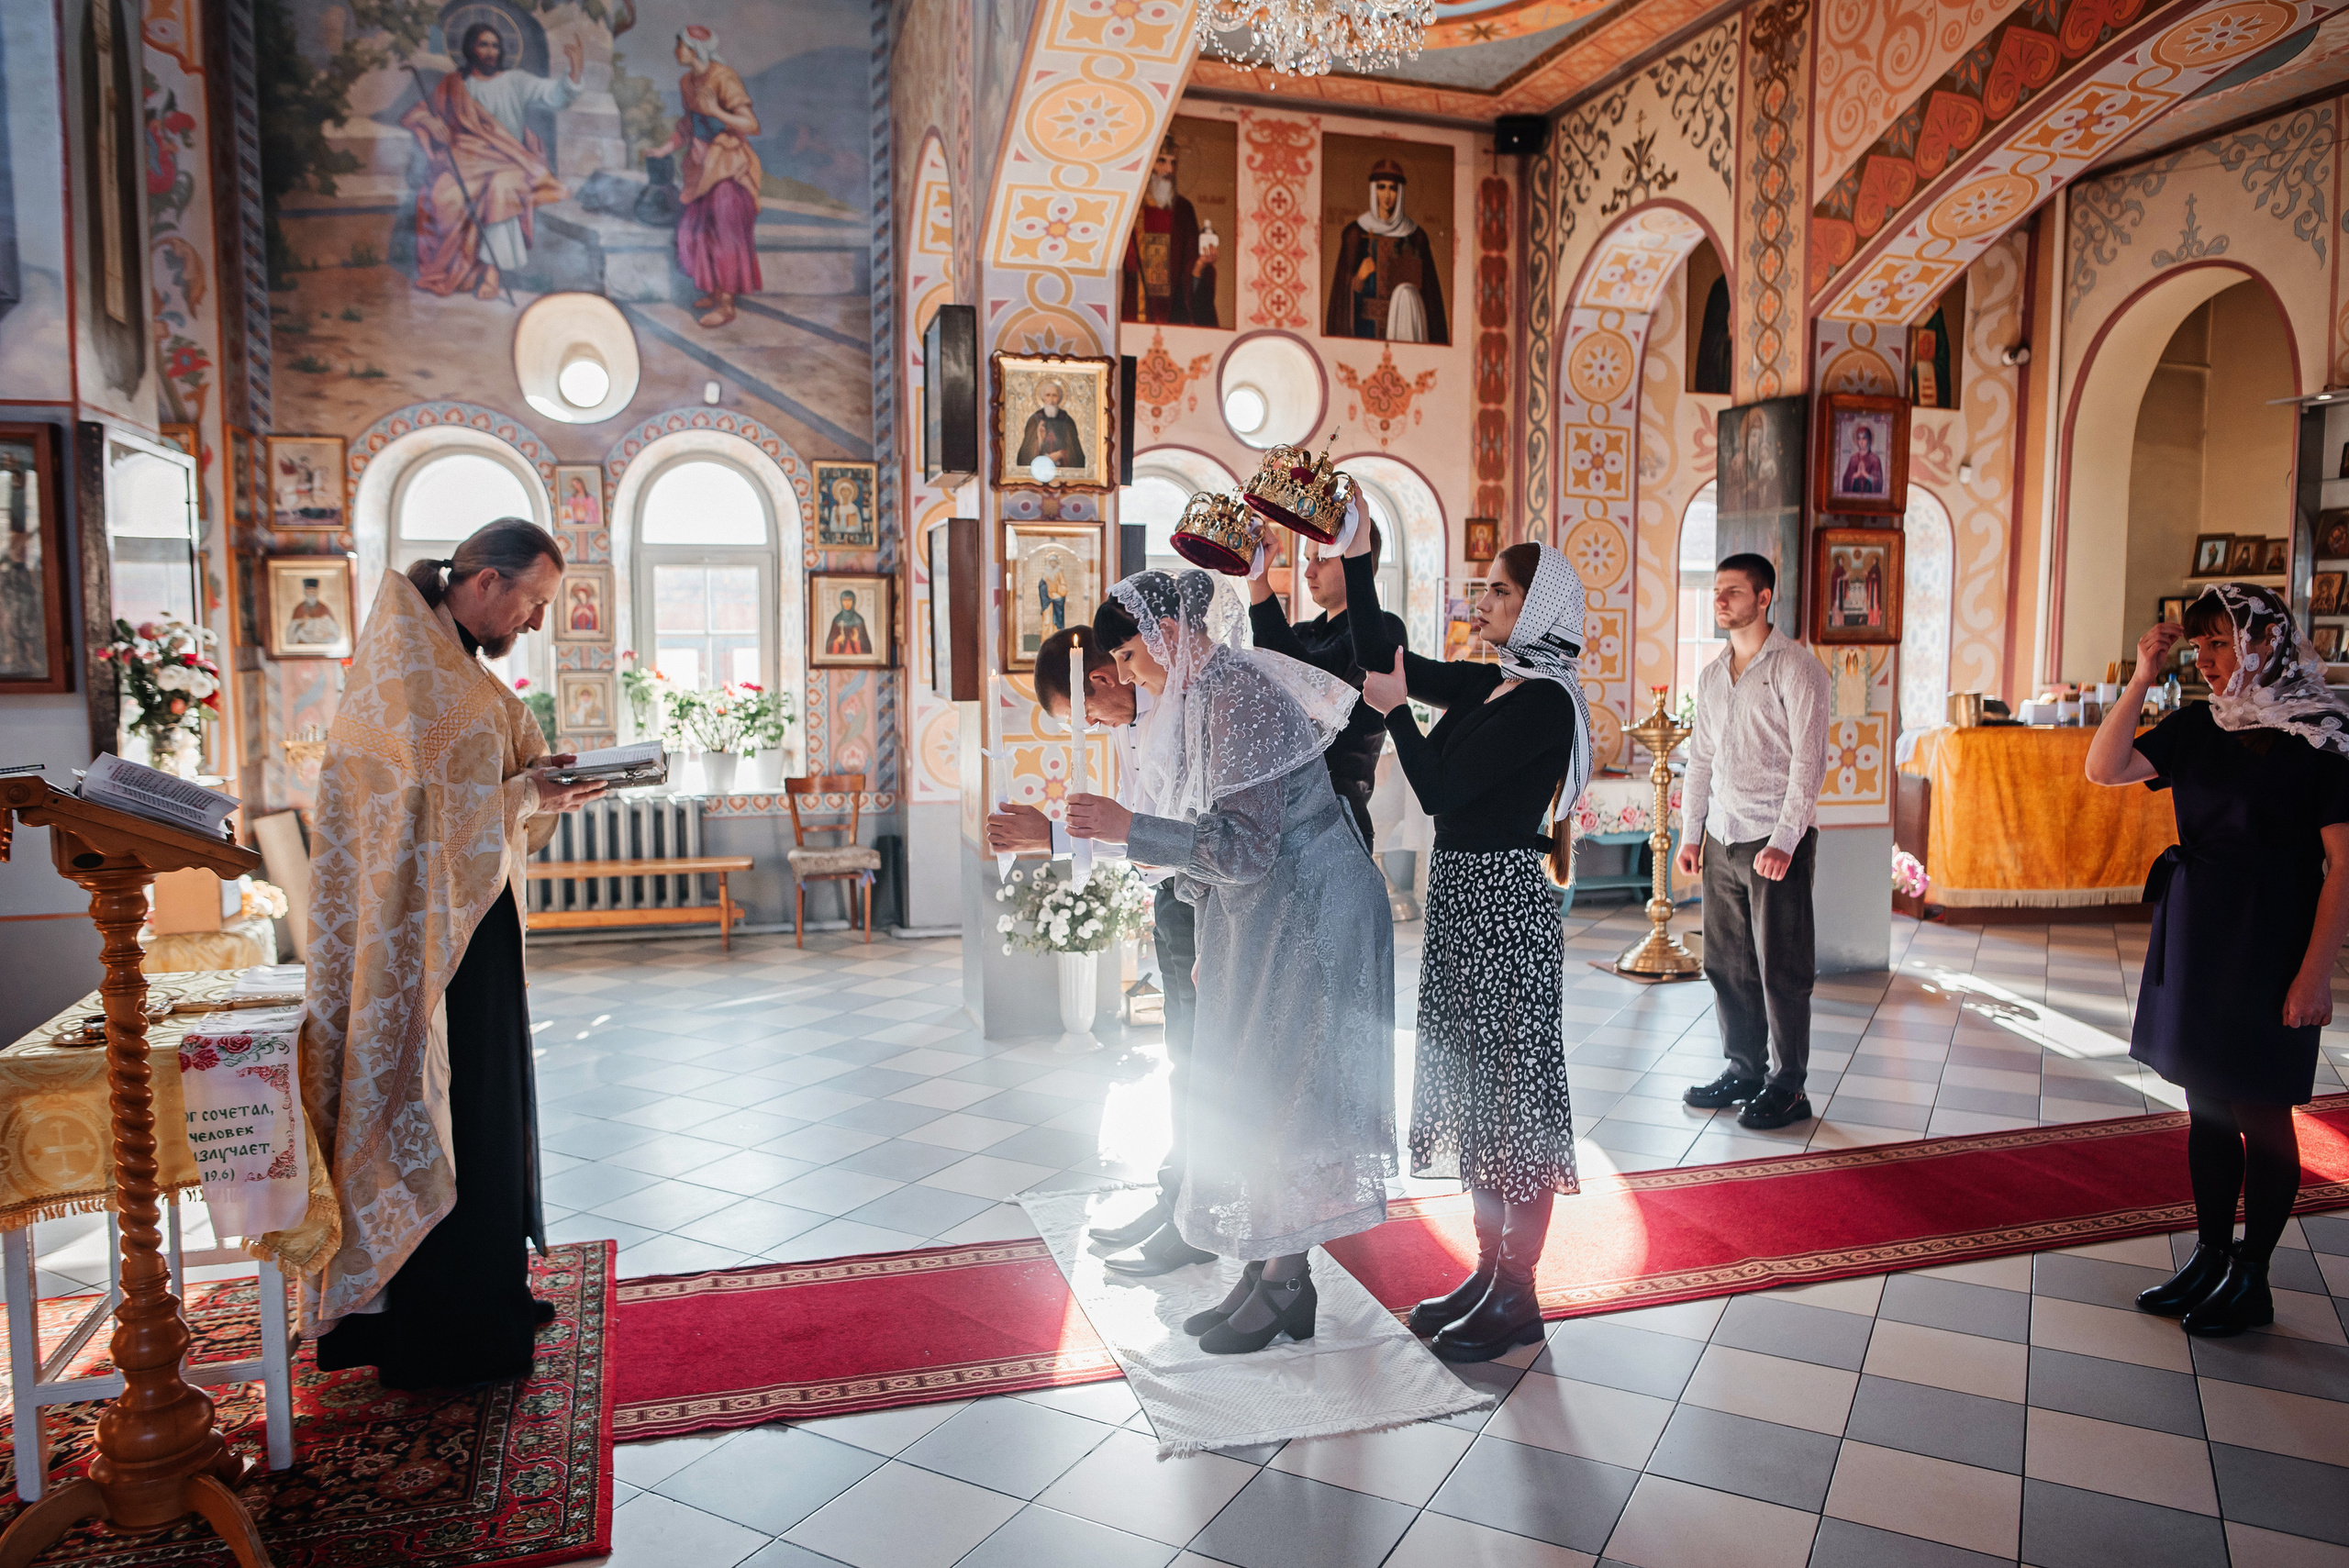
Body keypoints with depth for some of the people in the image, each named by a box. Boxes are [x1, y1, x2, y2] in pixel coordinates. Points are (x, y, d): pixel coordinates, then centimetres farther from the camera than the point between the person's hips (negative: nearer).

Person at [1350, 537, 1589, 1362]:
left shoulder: (1545, 700, -15)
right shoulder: (1487, 684, 10)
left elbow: (1439, 787, -19)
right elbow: (1381, 656, 14)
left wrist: (1396, 710, -5)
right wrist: (1355, 552, 10)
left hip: (1504, 900, -9)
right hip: (1461, 895, 9)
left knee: (1511, 1083, 0)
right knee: (1474, 1080, 15)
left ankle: (1517, 1295, 13)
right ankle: (1490, 1268, 29)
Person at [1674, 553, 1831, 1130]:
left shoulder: (1795, 667, -7)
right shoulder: (1711, 676, 14)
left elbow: (1808, 759, -12)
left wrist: (1783, 841, -18)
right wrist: (1690, 833, 15)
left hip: (1777, 840, -6)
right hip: (1723, 838, 7)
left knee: (1781, 969, -1)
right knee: (1727, 964, 11)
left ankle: (1787, 1088, 9)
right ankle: (1743, 1070, 24)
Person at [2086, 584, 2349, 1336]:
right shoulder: (2199, 725, 5)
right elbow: (2103, 769, -2)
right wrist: (2142, 678, -8)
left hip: (2267, 948, -6)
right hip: (2192, 936, 6)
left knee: (2260, 1113, 5)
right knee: (2206, 1108, 14)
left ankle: (2251, 1280, 19)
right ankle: (2210, 1255, 27)